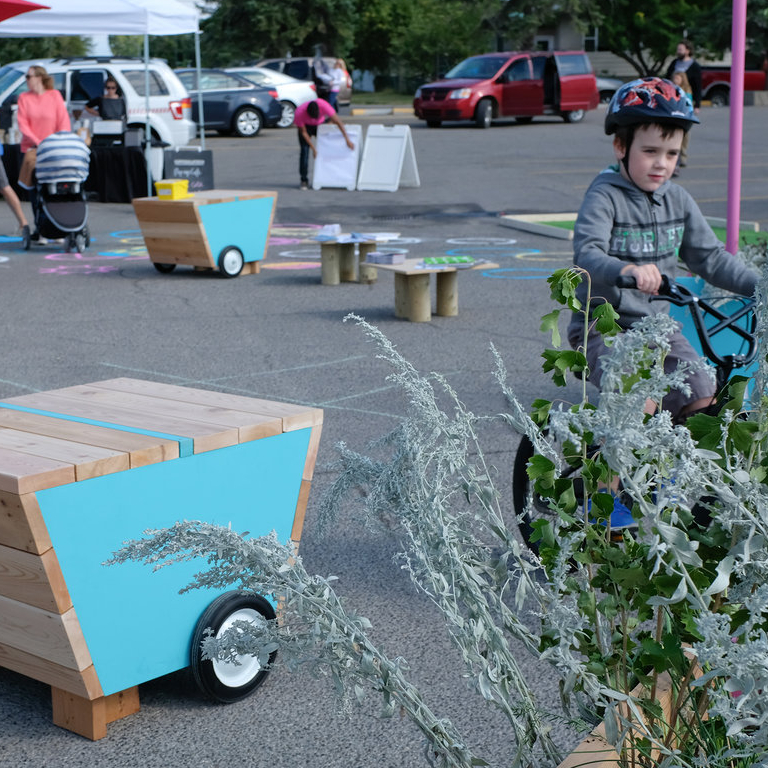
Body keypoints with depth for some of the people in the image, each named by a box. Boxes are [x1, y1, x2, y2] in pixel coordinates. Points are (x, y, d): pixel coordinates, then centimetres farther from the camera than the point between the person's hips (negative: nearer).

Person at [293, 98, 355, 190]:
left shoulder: (323, 105, -38)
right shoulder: (299, 114, -38)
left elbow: (338, 121, -33)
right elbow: (303, 132, -23)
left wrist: (347, 140, -33)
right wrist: (313, 149, -22)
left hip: (320, 124, 2)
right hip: (306, 125, -2)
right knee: (304, 150, -14)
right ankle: (304, 181, -9)